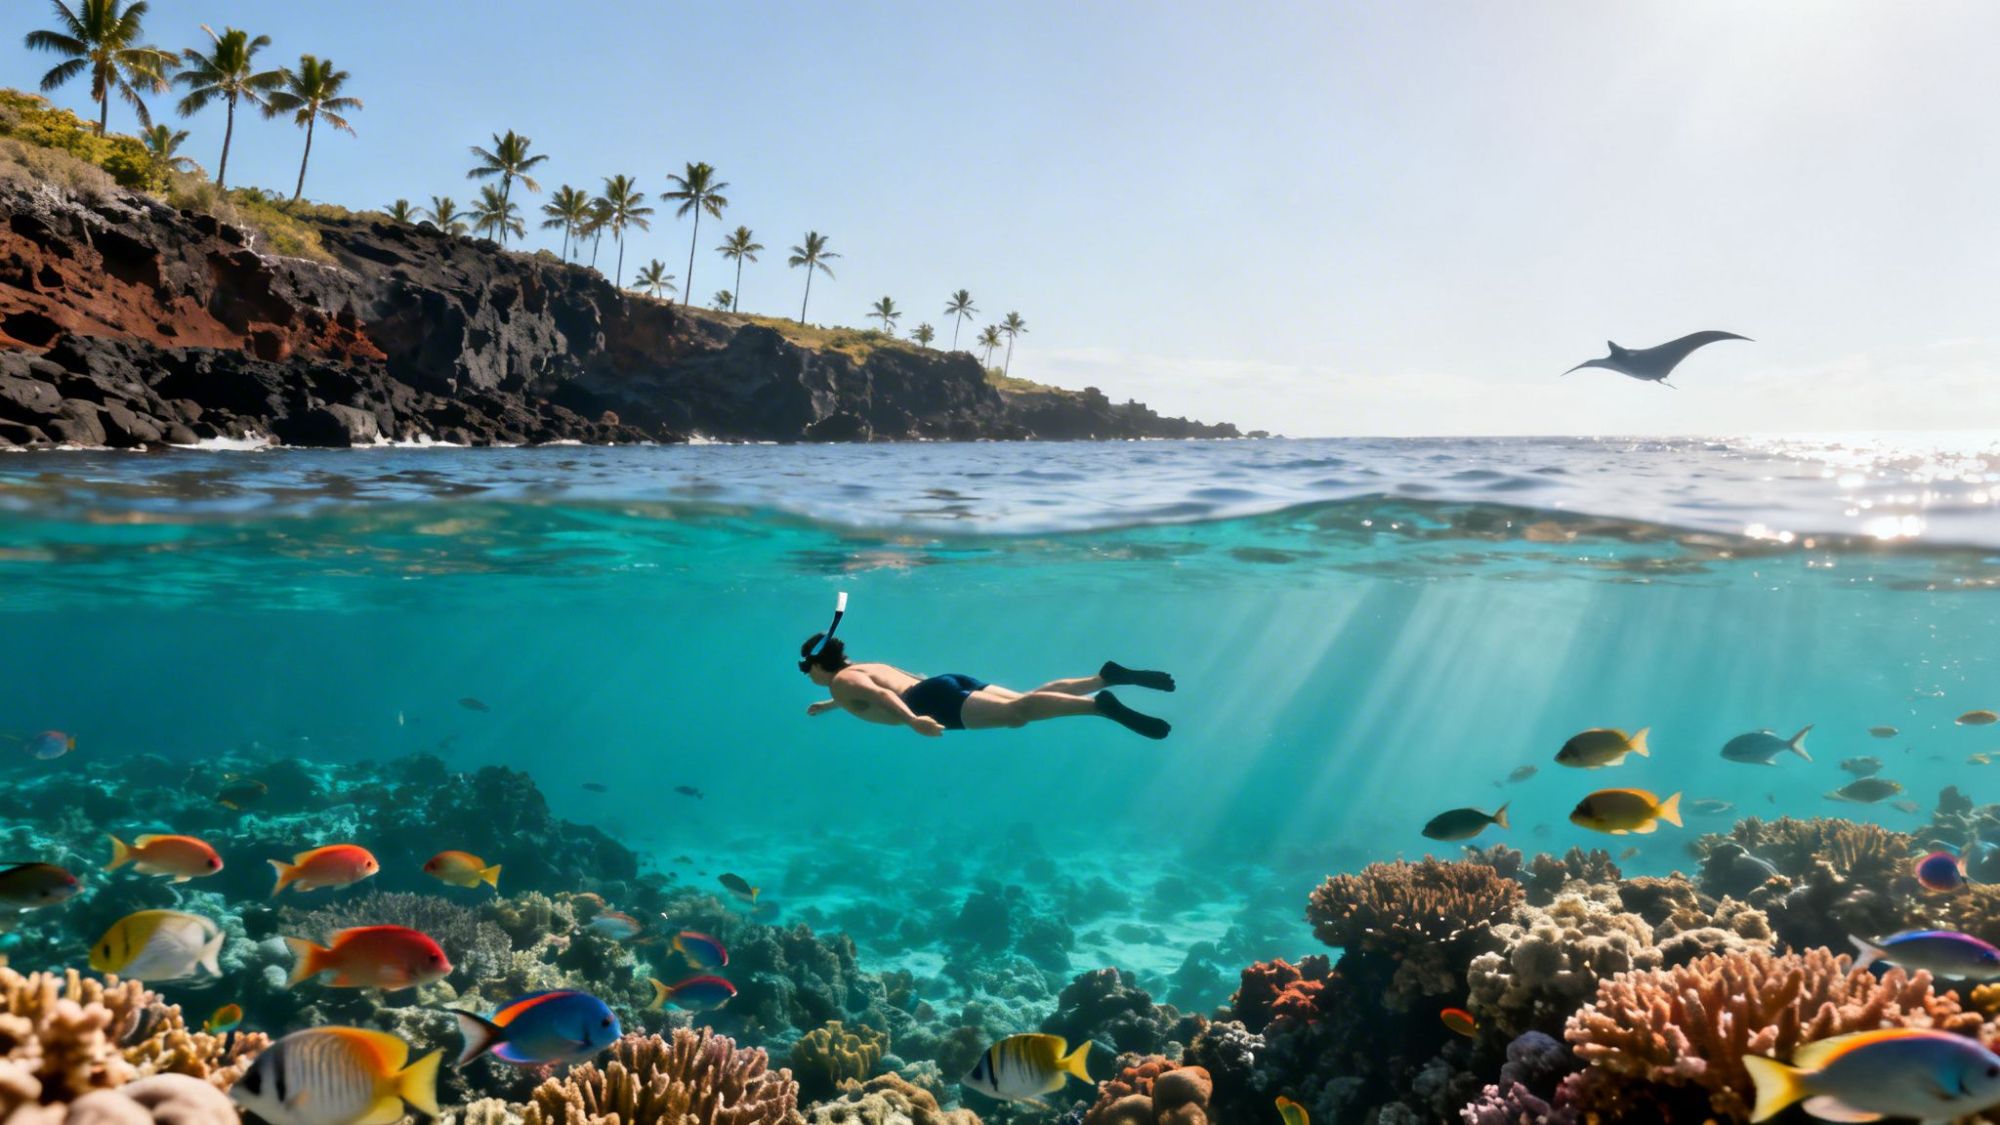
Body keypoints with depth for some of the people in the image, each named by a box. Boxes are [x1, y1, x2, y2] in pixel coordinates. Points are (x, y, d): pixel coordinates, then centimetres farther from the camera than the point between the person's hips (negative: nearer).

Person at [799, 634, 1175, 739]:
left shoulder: (841, 682, 7)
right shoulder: (866, 667, 33)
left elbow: (881, 696, -15)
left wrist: (912, 720, -33)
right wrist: (829, 705, 68)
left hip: (936, 699, -9)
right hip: (948, 684, 9)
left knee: (1017, 712, -26)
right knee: (1026, 700, -2)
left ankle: (1100, 705, -45)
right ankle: (1107, 676, -15)